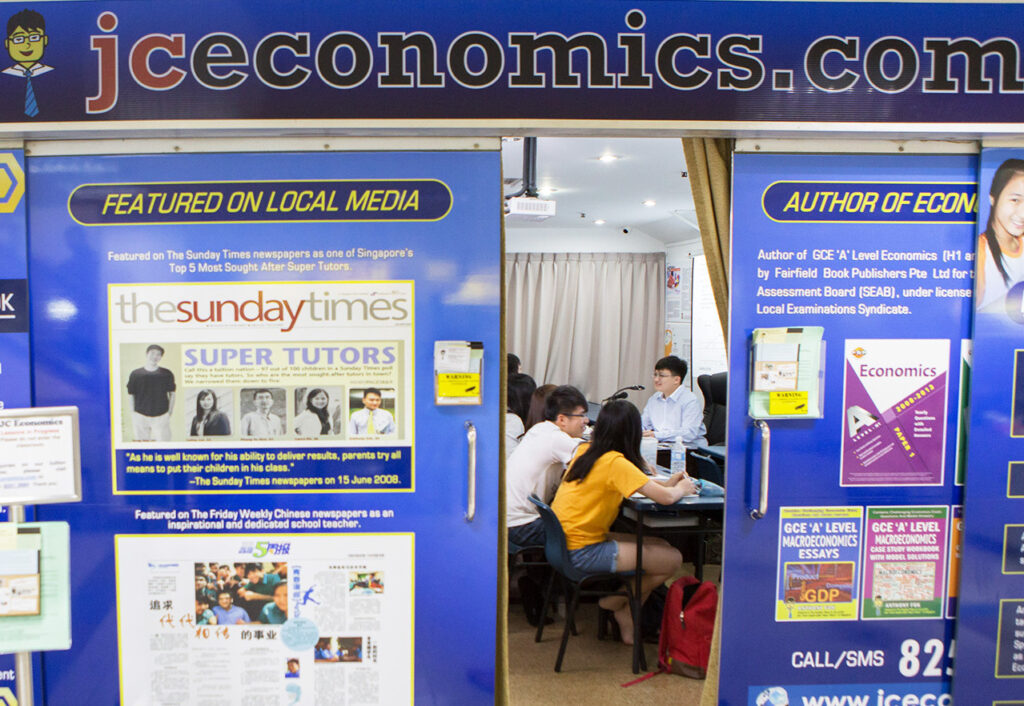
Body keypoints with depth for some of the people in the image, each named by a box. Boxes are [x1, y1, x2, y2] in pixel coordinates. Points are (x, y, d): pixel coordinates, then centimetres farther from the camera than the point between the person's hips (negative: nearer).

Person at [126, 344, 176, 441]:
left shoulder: (167, 374, 2)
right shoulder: (135, 374, 2)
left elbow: (172, 394, 8)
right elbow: (131, 395, 7)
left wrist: (170, 413, 3)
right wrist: (133, 412, 2)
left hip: (162, 416, 0)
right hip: (140, 416, 1)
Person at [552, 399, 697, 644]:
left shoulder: (585, 450, 6)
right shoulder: (615, 462, -19)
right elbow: (665, 498, -20)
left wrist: (666, 482, 10)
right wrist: (681, 488, 3)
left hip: (564, 540, 9)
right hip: (583, 552, -9)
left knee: (661, 545, 14)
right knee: (673, 559, -3)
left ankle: (627, 622, 19)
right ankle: (615, 601, 14)